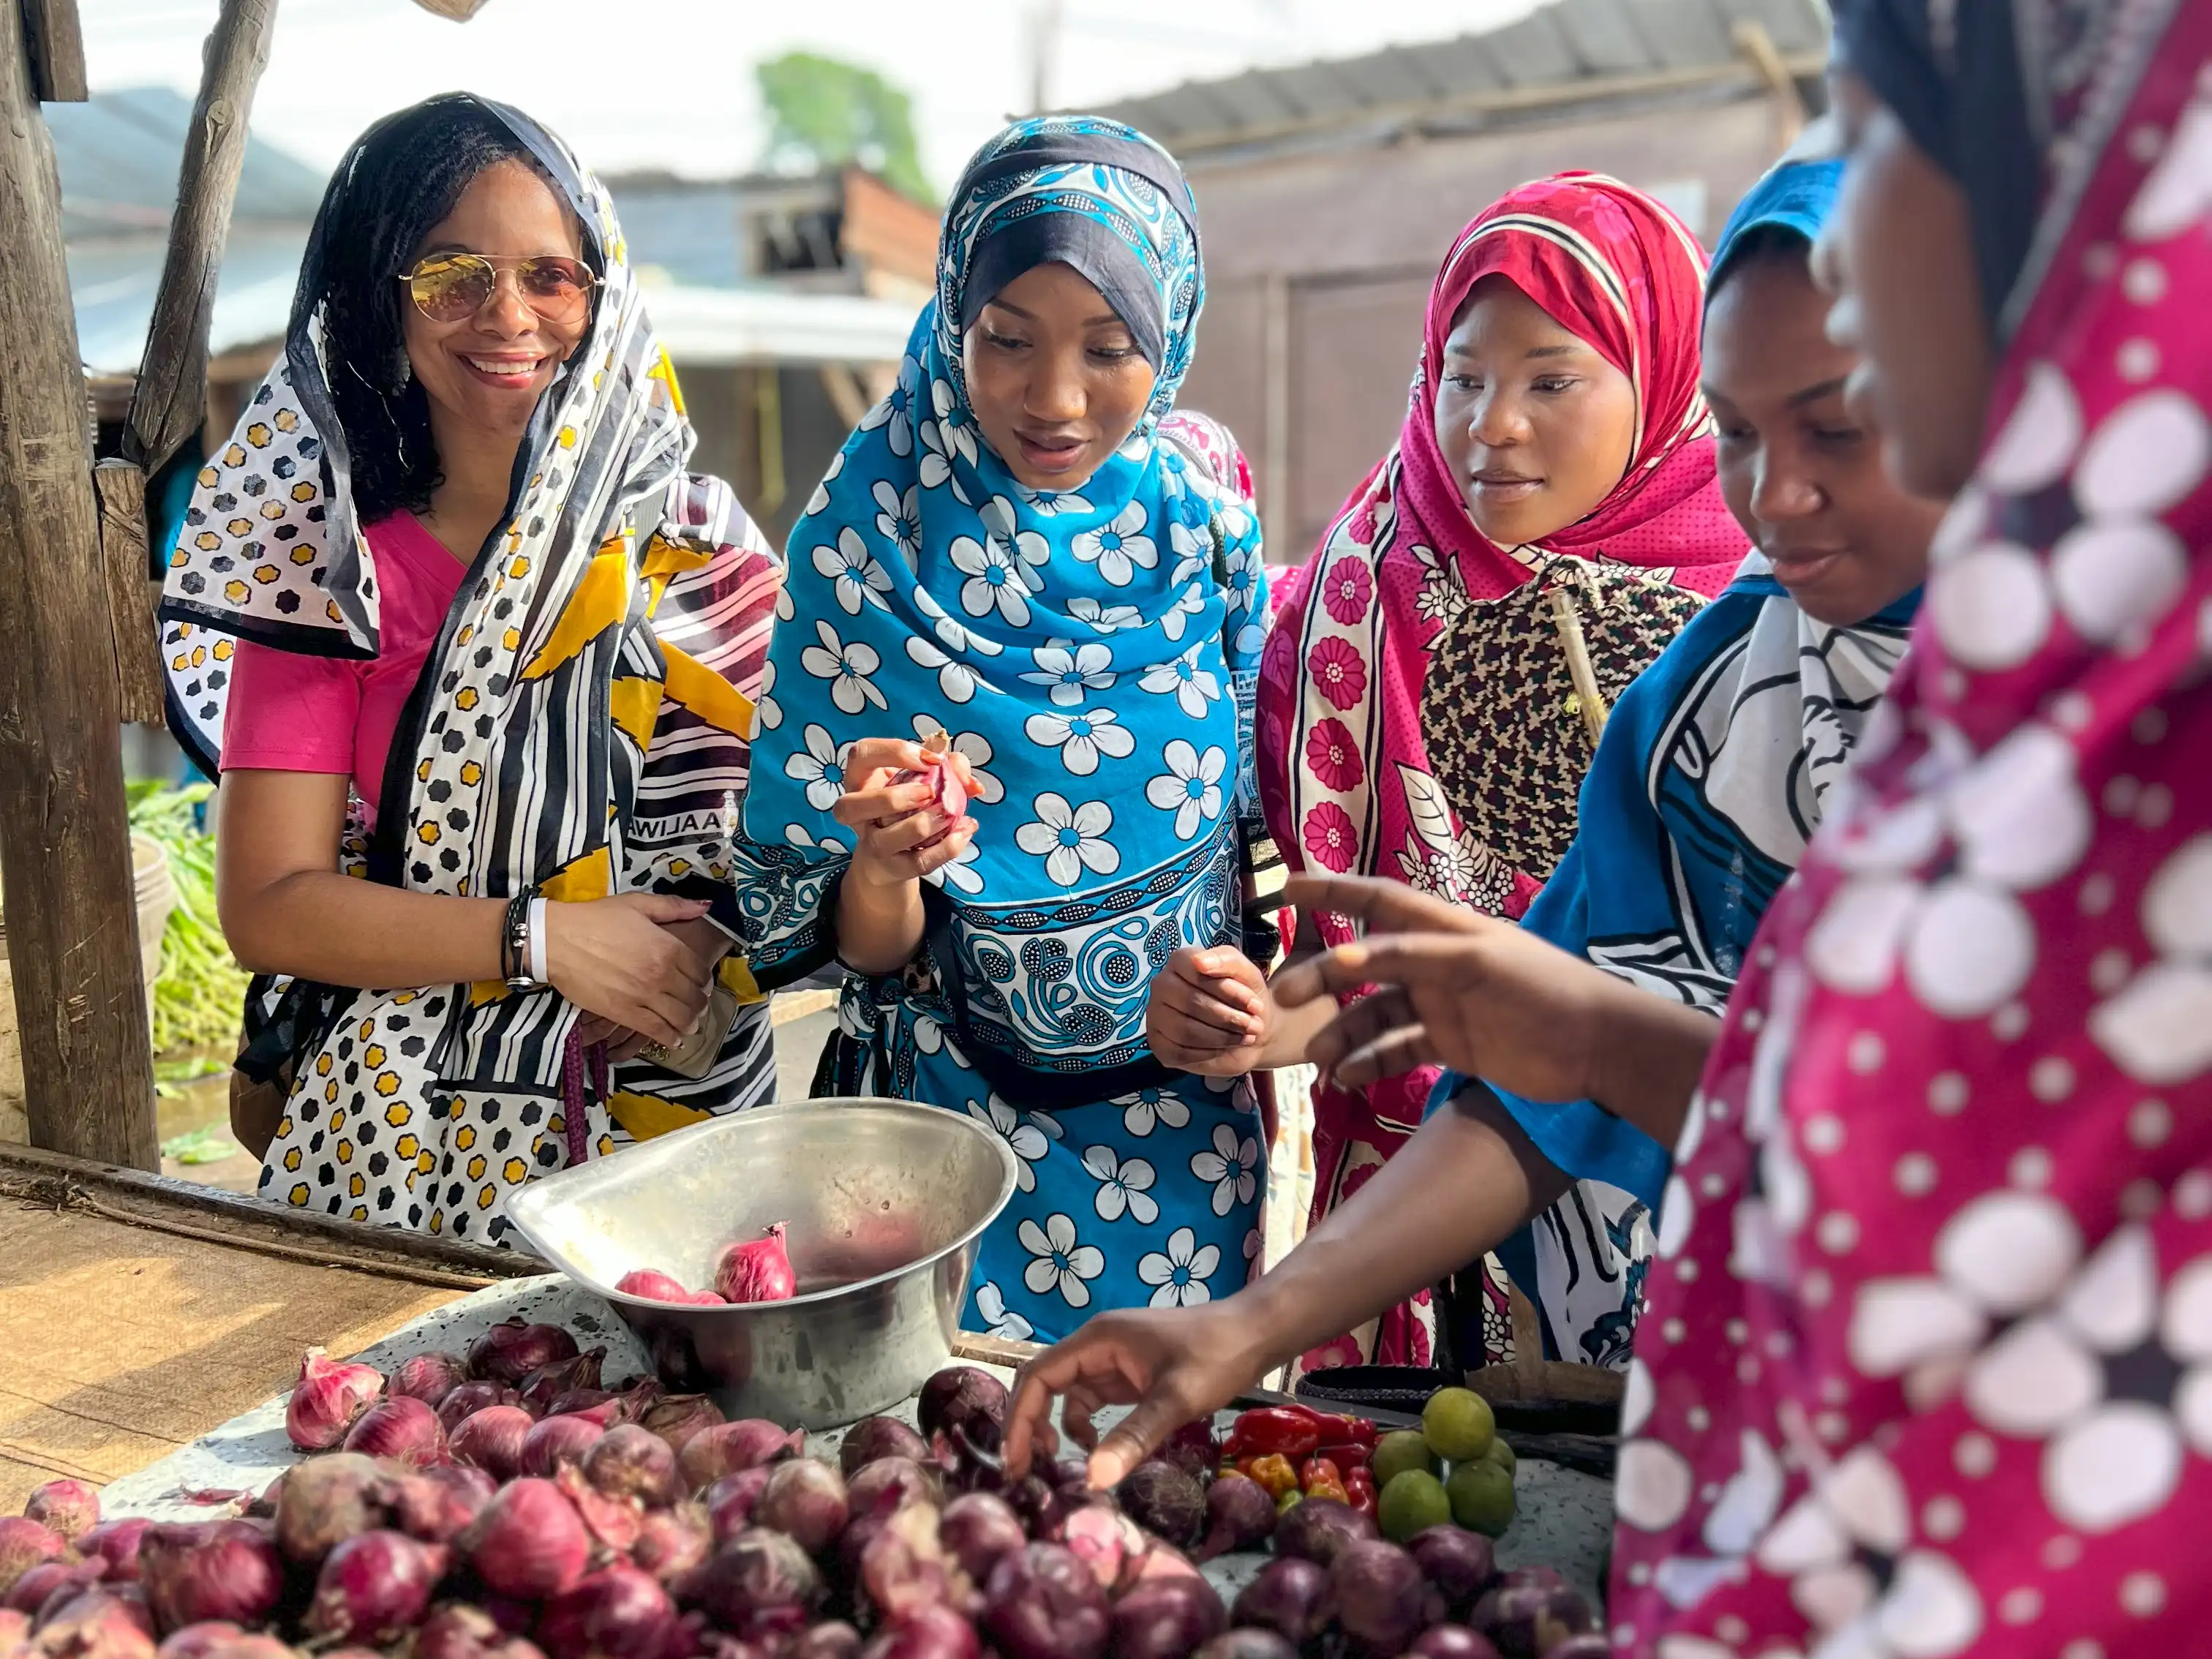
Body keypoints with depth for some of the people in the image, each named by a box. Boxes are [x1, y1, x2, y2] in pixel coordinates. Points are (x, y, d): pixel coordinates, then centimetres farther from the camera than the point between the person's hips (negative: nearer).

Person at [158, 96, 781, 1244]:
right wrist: (540, 938, -17)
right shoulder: (326, 564, -3)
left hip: (665, 1118, 1)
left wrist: (706, 961, -22)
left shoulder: (696, 544, 0)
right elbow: (267, 905, -7)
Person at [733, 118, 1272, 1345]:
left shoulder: (1208, 537, -4)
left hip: (1190, 1137, 3)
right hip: (958, 1131, -2)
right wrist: (883, 870, -30)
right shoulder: (864, 545, -11)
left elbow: (1259, 840, 6)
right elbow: (861, 946, -9)